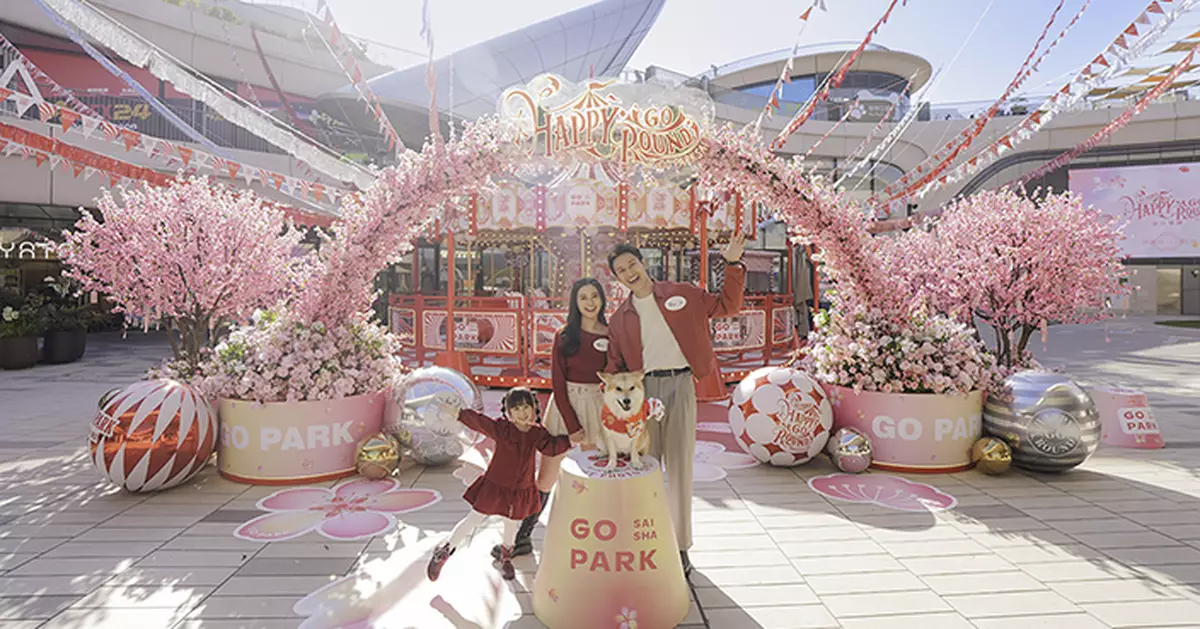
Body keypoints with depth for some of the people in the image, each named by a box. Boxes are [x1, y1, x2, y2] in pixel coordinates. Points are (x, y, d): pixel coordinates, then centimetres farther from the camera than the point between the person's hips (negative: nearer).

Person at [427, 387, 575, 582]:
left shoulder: (537, 433, -5)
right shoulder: (501, 428, -15)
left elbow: (551, 446, -10)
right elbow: (478, 421, -18)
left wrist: (569, 440, -22)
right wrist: (459, 414, -29)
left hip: (521, 490, 3)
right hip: (494, 486, -3)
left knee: (512, 526, 18)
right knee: (474, 520, 5)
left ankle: (505, 557, 47)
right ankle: (444, 551, 24)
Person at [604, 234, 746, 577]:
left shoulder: (681, 294, 6)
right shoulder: (620, 318, 11)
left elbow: (726, 305, 9)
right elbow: (615, 366, 13)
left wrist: (732, 264, 0)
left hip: (680, 384, -2)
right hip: (642, 390, 2)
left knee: (680, 466, 1)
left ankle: (680, 546, 14)